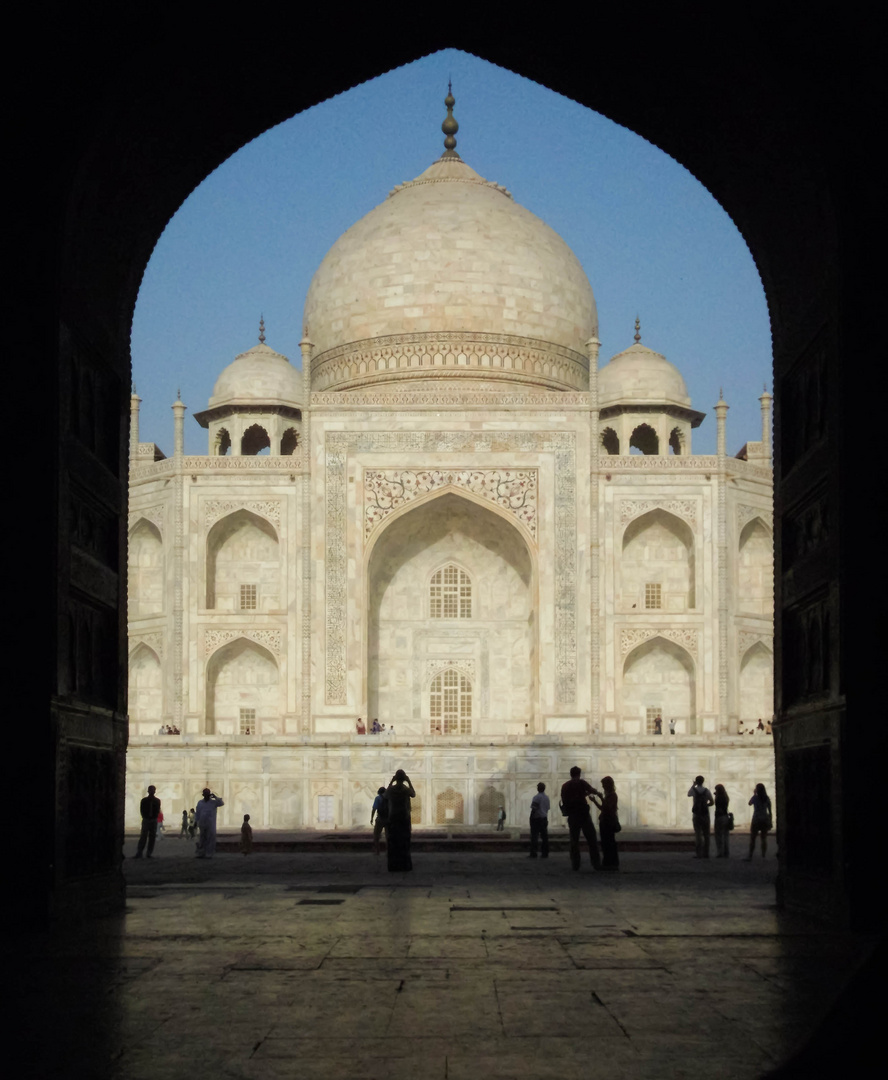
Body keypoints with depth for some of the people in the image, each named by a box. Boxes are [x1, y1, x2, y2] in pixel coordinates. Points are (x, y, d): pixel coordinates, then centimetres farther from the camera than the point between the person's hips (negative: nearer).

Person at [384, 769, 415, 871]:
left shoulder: (391, 789, -8)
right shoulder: (407, 789, -11)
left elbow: (385, 796, 16)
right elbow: (414, 795, 13)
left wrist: (391, 781, 13)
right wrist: (409, 782, 12)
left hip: (393, 818, 1)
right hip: (404, 819, -1)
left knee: (393, 843, 6)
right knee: (404, 842, 5)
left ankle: (393, 865, 3)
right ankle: (405, 865, 3)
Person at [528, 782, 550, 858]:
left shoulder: (536, 797, -12)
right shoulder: (547, 798, 11)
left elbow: (534, 809, -16)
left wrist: (531, 817, -9)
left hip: (536, 819, -7)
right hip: (544, 818, 7)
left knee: (534, 836, -6)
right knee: (544, 836, 6)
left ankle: (533, 854, -10)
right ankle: (545, 853, 5)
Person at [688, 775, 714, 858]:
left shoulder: (694, 790, -4)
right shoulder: (707, 791, -3)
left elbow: (688, 795, 19)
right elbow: (712, 802, 2)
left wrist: (693, 785, 26)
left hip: (696, 814, -1)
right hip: (705, 814, 1)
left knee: (697, 834, -3)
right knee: (706, 834, 8)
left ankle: (698, 853, -9)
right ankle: (706, 853, 7)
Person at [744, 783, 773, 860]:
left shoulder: (755, 797, -7)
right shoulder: (767, 799, 2)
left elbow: (750, 803, 14)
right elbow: (770, 811, 4)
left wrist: (754, 794, 19)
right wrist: (770, 822, 9)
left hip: (756, 820, -3)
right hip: (765, 820, 3)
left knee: (752, 839, 0)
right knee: (764, 839, 8)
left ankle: (750, 857, -3)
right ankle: (763, 856, 6)